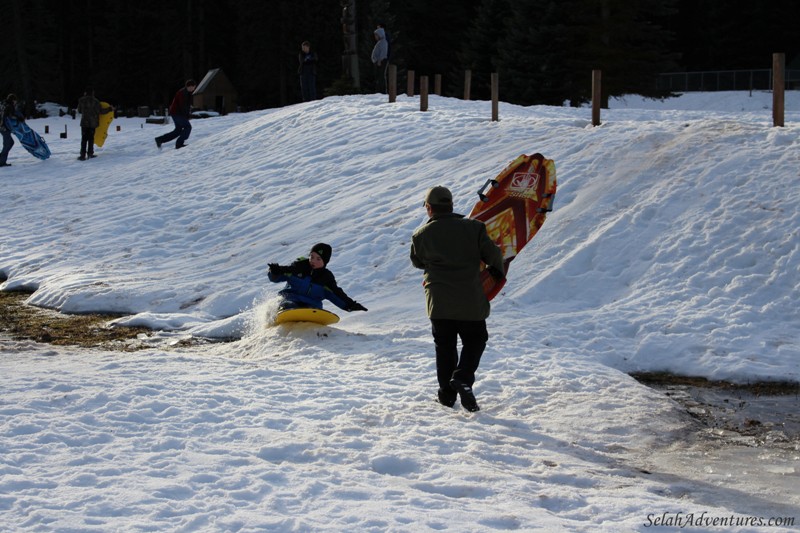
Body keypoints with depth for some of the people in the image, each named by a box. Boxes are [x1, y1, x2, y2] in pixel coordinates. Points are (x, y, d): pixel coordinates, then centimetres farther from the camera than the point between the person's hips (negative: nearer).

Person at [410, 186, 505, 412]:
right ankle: (463, 378, -11)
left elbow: (417, 262, 14)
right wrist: (496, 270, 23)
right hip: (470, 302, -1)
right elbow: (493, 255, 1)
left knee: (444, 346, 13)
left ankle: (447, 393, 12)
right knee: (475, 341, 12)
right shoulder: (473, 228, -4)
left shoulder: (421, 234, -2)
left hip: (438, 302, 1)